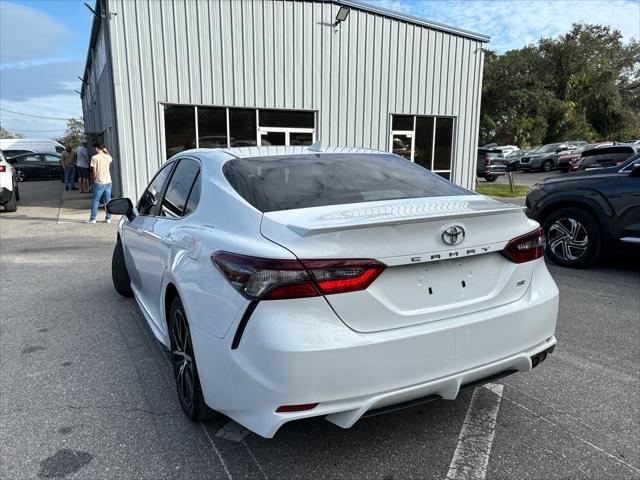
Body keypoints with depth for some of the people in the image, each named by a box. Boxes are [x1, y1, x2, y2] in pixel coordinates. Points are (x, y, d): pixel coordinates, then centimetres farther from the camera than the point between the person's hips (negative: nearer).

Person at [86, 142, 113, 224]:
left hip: (99, 183, -5)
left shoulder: (94, 157, -11)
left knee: (95, 201, 4)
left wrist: (93, 180, 4)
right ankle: (108, 218, 11)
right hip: (108, 182, 5)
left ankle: (92, 218, 7)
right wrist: (106, 151, 21)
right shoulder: (108, 157, 3)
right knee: (108, 200, 9)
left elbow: (94, 172, -12)